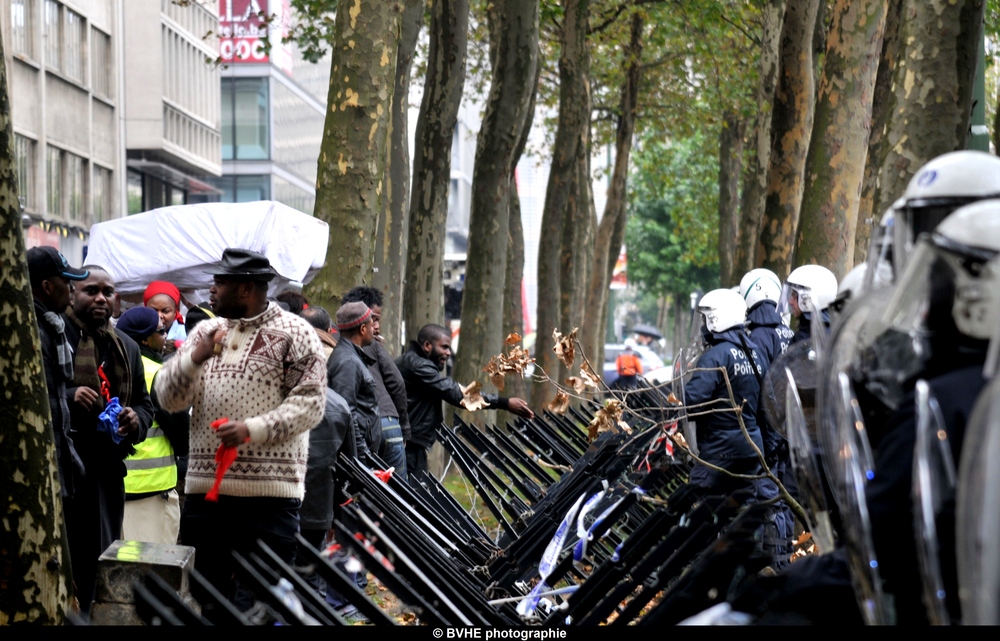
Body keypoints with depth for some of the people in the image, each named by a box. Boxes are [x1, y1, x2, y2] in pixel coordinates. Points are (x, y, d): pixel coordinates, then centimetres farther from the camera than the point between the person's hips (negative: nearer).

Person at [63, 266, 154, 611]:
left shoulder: (126, 347, 19)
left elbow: (145, 403, 25)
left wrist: (136, 419, 3)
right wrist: (68, 397, -20)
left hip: (107, 469, 6)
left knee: (101, 560, 10)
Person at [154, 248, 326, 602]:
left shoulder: (294, 333, -1)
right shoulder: (205, 331, 15)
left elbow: (310, 403, -9)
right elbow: (169, 398, 10)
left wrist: (252, 430, -19)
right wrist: (195, 357, -8)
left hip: (269, 493, -5)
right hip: (204, 489, 6)